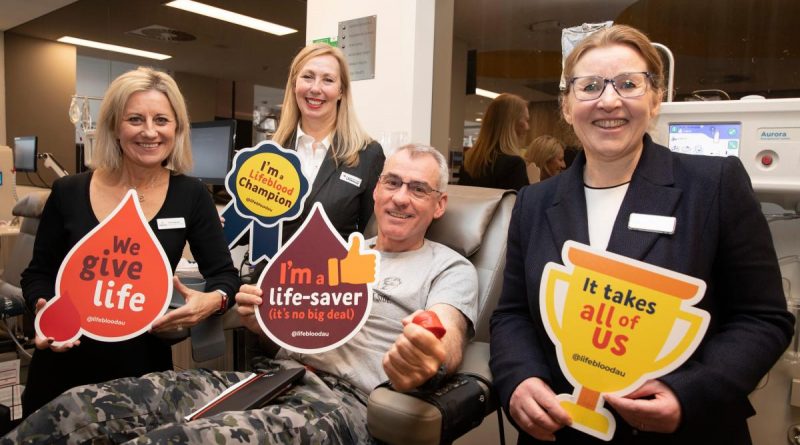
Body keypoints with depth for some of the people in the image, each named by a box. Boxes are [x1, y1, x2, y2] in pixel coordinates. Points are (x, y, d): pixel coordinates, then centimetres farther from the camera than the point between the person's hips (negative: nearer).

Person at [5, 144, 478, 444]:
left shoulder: (452, 270, 7)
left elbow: (449, 342, -13)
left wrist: (430, 359, -37)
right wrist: (257, 317, -1)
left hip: (341, 401, -5)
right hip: (271, 374, 6)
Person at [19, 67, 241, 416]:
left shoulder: (190, 195, -7)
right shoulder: (69, 192, -5)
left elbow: (225, 273, -3)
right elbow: (39, 273, 6)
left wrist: (212, 301, -25)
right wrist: (44, 312, -14)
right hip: (64, 369, 1)